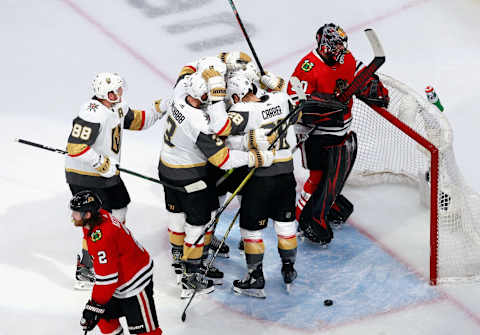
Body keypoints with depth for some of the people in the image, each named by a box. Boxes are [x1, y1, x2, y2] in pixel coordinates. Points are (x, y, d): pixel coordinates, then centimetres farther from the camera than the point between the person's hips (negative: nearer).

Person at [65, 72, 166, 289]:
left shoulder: (117, 107, 2)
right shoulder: (92, 114, -27)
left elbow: (136, 121, 18)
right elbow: (75, 147, -30)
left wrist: (158, 109, 4)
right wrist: (101, 163, -26)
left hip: (108, 172, 10)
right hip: (85, 177, -10)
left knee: (118, 209, 23)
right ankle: (84, 272, 1)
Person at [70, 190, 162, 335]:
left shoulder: (101, 237, -32)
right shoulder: (99, 215, -3)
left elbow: (106, 279, -29)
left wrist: (94, 306, -21)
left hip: (136, 284, -10)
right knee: (104, 317, 17)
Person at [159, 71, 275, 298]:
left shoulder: (179, 101, -10)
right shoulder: (198, 124, -34)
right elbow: (223, 158, -31)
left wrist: (216, 100, -21)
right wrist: (257, 158, -26)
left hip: (167, 168, 8)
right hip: (189, 177, -8)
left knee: (177, 213, 25)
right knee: (198, 222, 8)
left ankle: (179, 258, 46)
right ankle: (192, 276, 19)